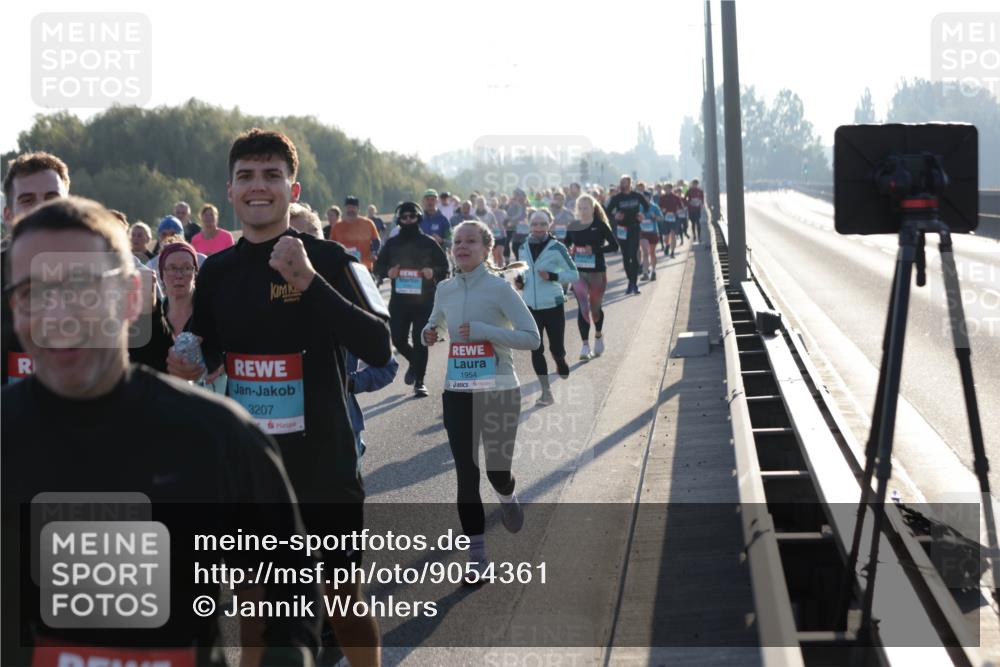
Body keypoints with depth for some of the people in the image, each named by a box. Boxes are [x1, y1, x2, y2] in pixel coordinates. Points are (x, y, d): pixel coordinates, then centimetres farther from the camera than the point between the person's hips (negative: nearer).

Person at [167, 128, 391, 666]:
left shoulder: (328, 259, -10)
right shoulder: (217, 270, 4)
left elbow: (378, 349, -22)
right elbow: (205, 353, 19)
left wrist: (309, 281, -31)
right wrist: (184, 365, -5)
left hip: (322, 466, -4)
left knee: (344, 600, 6)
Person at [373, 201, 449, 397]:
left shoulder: (428, 243, 2)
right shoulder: (392, 243, 8)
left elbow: (444, 267, 5)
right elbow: (378, 266, 14)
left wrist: (433, 272, -16)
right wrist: (388, 272, -9)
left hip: (424, 300, -3)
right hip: (399, 300, 3)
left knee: (420, 341, -6)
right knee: (398, 339, 2)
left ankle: (419, 382, 2)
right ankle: (414, 362, 34)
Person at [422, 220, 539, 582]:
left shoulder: (500, 288, -10)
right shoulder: (445, 289, 5)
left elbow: (531, 338, -14)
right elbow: (437, 324, 23)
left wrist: (482, 331, -21)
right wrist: (430, 334, -1)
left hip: (499, 392, -3)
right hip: (457, 393, 4)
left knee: (497, 471, 3)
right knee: (466, 475, 0)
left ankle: (508, 497, 42)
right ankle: (476, 556, 9)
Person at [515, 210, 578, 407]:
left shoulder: (557, 248, -9)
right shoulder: (523, 248, 6)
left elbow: (574, 275, -7)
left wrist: (552, 276, -21)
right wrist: (520, 281, 1)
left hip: (553, 306, -4)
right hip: (531, 307, 4)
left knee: (556, 349, 2)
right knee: (536, 350, -1)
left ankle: (561, 365, 38)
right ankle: (546, 391, 6)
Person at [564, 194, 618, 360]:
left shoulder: (600, 226, -6)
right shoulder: (573, 227, 3)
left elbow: (614, 245, -7)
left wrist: (594, 249, -18)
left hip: (597, 271, -1)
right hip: (578, 272, 1)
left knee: (595, 307, 12)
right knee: (582, 307, -11)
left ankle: (598, 335, 42)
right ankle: (585, 345, -9)